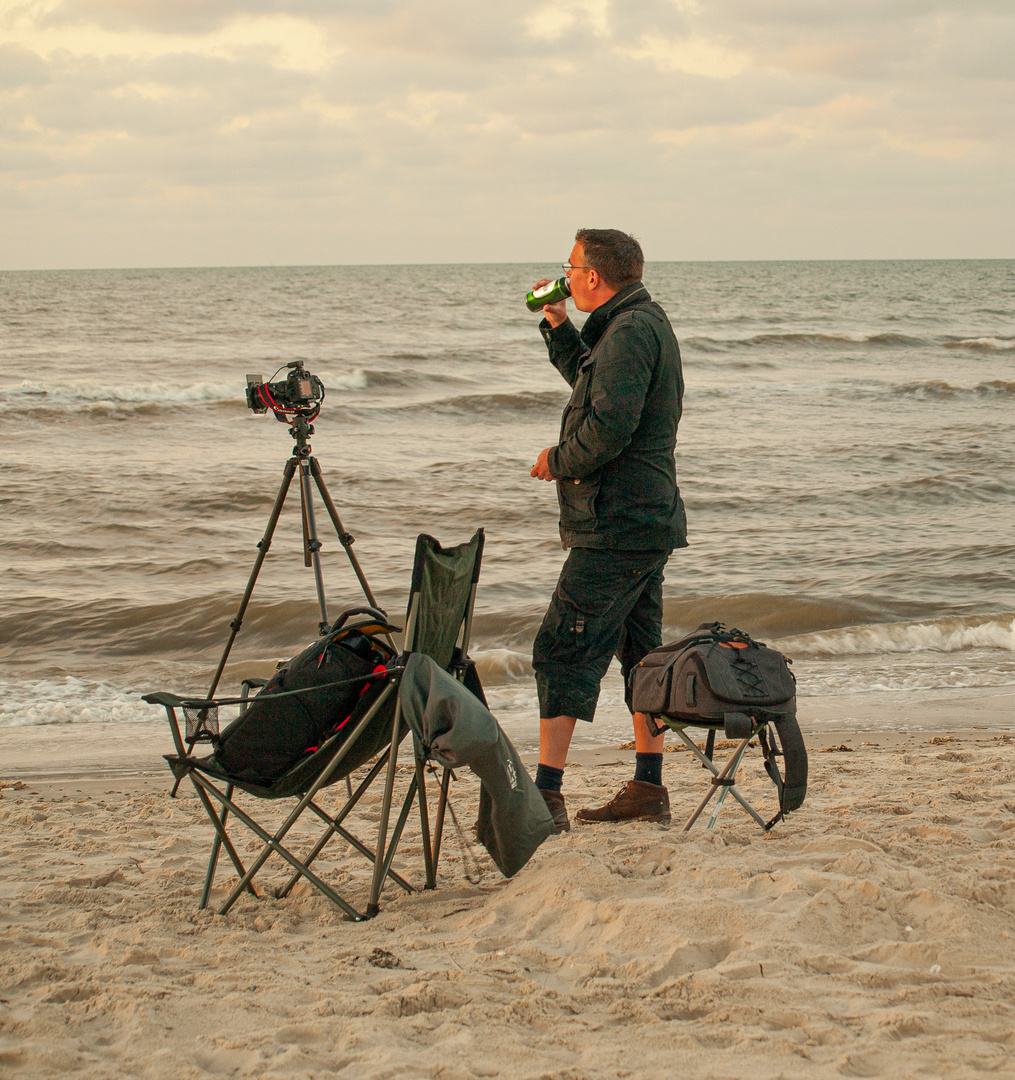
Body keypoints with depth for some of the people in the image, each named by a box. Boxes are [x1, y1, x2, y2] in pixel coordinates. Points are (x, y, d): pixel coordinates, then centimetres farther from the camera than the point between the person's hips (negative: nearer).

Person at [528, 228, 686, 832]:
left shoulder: (630, 331, -16)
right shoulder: (644, 322, 16)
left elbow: (610, 425, -26)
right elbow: (596, 386, 33)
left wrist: (558, 460, -10)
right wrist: (559, 328, 27)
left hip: (616, 527, -11)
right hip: (649, 521, 11)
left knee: (564, 651, -10)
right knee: (641, 652, 13)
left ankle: (546, 797, -11)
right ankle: (649, 790, 18)